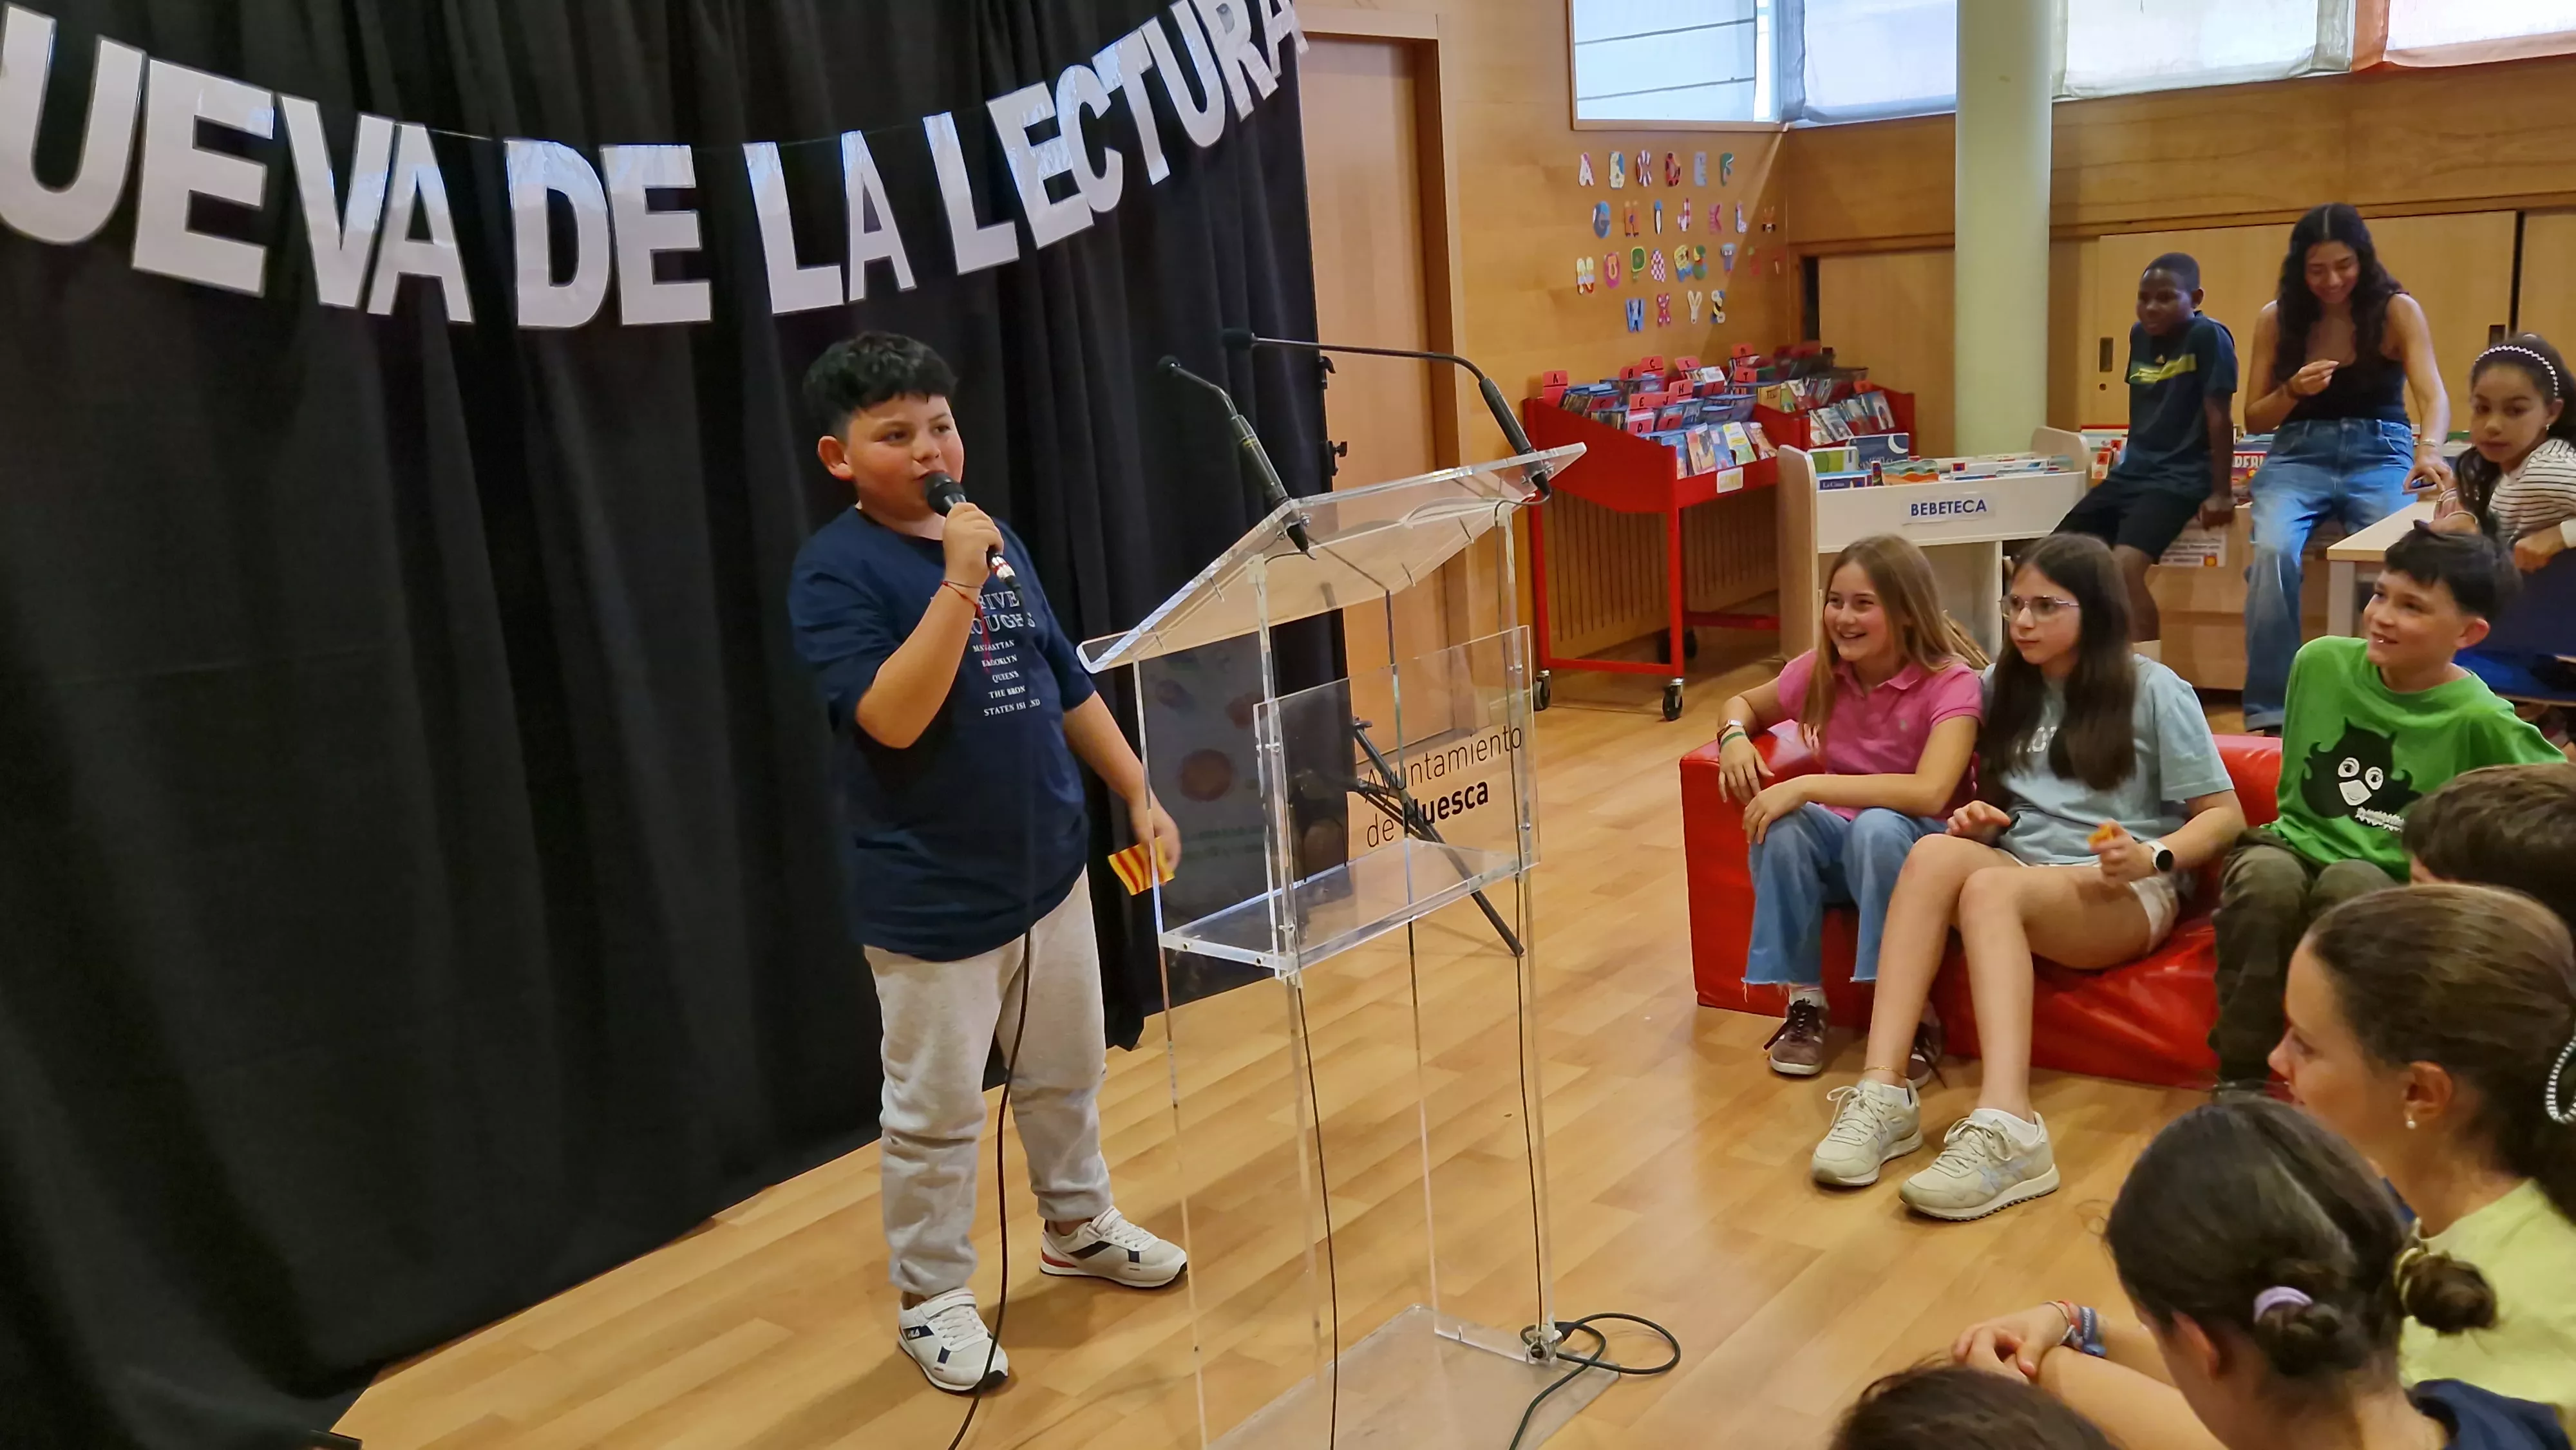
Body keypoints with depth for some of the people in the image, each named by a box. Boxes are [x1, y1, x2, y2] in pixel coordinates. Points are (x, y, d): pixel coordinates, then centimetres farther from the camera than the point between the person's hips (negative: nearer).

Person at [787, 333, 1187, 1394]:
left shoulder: (997, 538, 5)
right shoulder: (836, 571, -14)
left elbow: (1067, 684, 12)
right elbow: (892, 718, -27)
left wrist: (1139, 795, 12)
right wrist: (958, 585, -30)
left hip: (1049, 868, 7)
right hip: (930, 896, -6)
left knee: (1067, 1074, 22)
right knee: (935, 1113, 7)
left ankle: (1079, 1226, 45)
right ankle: (933, 1301, 26)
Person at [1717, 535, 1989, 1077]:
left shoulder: (1953, 683, -19)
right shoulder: (1818, 671, -6)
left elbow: (1930, 794, -34)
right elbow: (1744, 703, 14)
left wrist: (1808, 786, -36)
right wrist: (1735, 735, -11)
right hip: (1836, 844, 4)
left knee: (1878, 827, -38)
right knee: (1781, 823, -30)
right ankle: (1805, 999, -16)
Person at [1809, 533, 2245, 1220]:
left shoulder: (2155, 691, 2)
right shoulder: (2001, 687, 16)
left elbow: (2225, 816, 0)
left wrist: (2152, 857, -20)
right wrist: (1978, 817, 0)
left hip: (2124, 894, -4)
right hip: (2019, 872, 4)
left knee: (1989, 886, -37)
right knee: (1936, 852, -32)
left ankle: (2005, 1125, -53)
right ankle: (1883, 1090, -44)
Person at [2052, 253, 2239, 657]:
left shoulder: (2208, 336, -11)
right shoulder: (2139, 335, 10)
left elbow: (2219, 416, -12)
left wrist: (2220, 492, -12)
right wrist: (2128, 462, 19)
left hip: (2181, 476, -8)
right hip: (2132, 472, 8)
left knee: (2123, 566, -29)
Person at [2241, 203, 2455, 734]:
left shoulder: (2397, 310, -2)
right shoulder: (2276, 318, 3)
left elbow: (2433, 394, -15)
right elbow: (2254, 419, 7)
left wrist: (2429, 449, -37)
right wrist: (2292, 391, -16)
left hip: (2381, 453, -1)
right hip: (2298, 454, 1)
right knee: (2272, 551, -30)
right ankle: (2269, 709, -25)